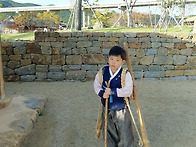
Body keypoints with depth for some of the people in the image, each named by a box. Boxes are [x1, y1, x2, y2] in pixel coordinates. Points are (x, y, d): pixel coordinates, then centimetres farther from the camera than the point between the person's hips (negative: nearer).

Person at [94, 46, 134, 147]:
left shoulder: (125, 74, -20)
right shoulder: (103, 71, -6)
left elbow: (128, 91, -28)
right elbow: (96, 84, 0)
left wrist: (112, 91, -29)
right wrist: (102, 93, -19)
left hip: (121, 109, -4)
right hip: (106, 108, 4)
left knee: (124, 133, 12)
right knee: (109, 132, 23)